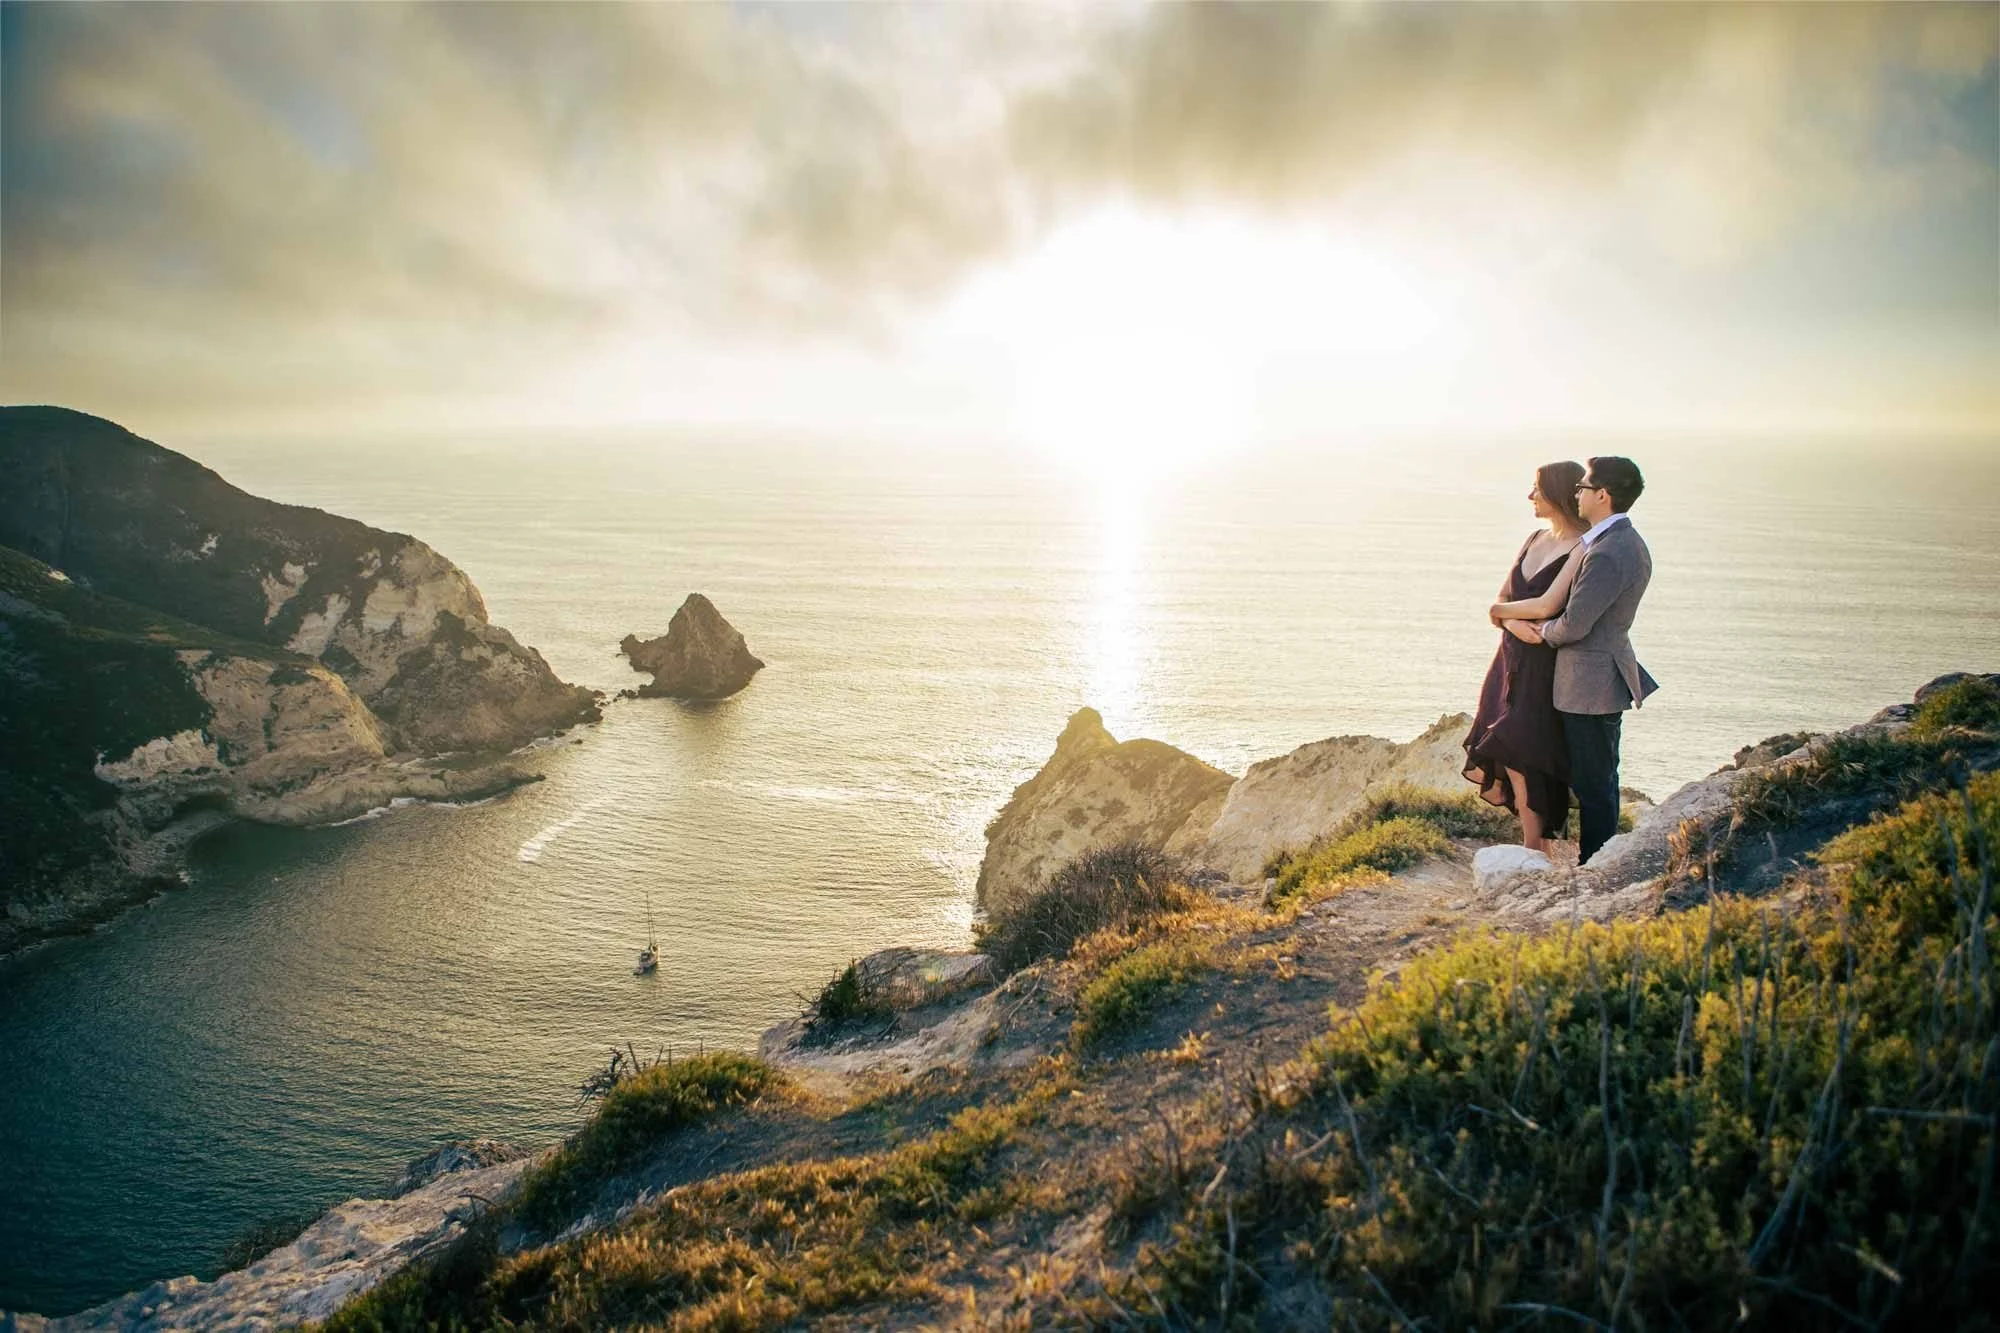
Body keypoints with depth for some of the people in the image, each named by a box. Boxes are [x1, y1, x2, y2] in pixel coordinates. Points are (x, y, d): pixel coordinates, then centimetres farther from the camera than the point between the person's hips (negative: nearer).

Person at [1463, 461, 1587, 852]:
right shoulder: (1535, 539, 11)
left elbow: (1547, 606, -23)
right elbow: (1502, 599, 8)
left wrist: (1501, 610, -5)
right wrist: (1517, 626, -13)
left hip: (1544, 669, -8)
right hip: (1513, 660, 8)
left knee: (1521, 759, -8)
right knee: (1494, 759, 7)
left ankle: (1534, 853, 5)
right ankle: (1537, 834, 23)